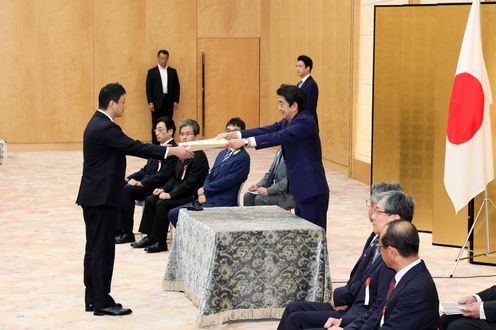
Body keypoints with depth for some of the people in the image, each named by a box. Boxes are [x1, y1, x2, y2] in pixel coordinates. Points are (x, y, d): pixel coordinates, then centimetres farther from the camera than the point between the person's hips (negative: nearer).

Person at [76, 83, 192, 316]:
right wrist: (172, 151, -18)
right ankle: (102, 302, -1)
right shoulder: (105, 128, -19)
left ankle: (92, 298, 18)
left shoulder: (99, 124, 13)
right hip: (102, 197, -11)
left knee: (95, 249, 13)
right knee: (102, 250, -5)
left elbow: (130, 147, 15)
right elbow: (136, 147, -22)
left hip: (95, 196, 11)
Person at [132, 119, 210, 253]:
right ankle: (150, 237, 2)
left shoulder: (199, 156, -15)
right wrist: (164, 189, 2)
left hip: (191, 196, -9)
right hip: (178, 192, 9)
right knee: (150, 200, -2)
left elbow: (190, 182, -20)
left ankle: (160, 242, -16)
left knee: (162, 204, -25)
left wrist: (171, 194, -21)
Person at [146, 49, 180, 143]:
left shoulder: (173, 71, 9)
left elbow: (177, 87, 8)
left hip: (169, 102, 2)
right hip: (157, 103, -2)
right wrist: (150, 102, -8)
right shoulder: (151, 72, 3)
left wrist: (176, 101, 1)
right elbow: (148, 88, 0)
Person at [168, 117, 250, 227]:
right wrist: (203, 193, -4)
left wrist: (205, 190, -7)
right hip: (207, 198, 9)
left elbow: (228, 181, -14)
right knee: (173, 214, 0)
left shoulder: (243, 157, -7)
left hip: (222, 202, -9)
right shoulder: (222, 154, 21)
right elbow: (210, 175, 16)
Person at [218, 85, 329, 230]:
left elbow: (279, 137, -28)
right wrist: (232, 135, -5)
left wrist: (245, 141, -33)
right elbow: (267, 130, 4)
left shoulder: (305, 122, -17)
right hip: (301, 190, 10)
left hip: (312, 190, -10)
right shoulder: (287, 122, 12)